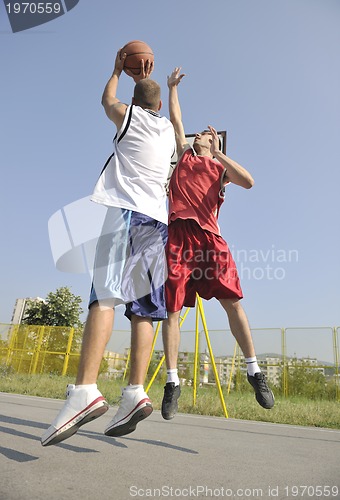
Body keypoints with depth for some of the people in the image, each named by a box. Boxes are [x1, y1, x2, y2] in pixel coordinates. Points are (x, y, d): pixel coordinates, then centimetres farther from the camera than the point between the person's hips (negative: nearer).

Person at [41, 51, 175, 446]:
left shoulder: (129, 116, 13)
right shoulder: (168, 131, 26)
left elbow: (107, 99, 37)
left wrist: (117, 71, 53)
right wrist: (147, 82, 60)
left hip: (126, 211, -5)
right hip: (158, 218, 5)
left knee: (105, 296, -19)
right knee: (142, 308, -3)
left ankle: (84, 391, -29)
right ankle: (135, 392, -10)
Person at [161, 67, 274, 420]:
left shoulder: (221, 168, 21)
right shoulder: (184, 155, 28)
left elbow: (248, 182, 1)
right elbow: (175, 119, 28)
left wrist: (217, 153, 0)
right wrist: (172, 87, 35)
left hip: (208, 235, -1)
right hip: (177, 234, 2)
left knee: (232, 302, -9)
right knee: (171, 309, -5)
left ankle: (254, 371, 4)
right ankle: (172, 382, 3)